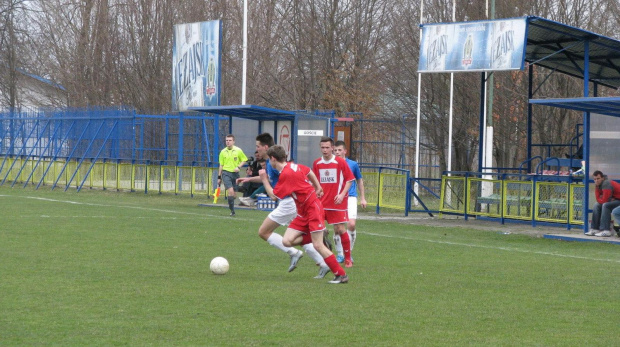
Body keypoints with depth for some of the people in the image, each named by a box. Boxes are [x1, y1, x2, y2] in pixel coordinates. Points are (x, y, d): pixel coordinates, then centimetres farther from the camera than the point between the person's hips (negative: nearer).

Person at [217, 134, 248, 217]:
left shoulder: (238, 150, 1)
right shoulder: (223, 152, 5)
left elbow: (244, 160, 9)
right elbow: (221, 165, 12)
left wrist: (238, 167, -9)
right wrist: (219, 177, 12)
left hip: (235, 173, 1)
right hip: (226, 173, -1)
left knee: (234, 194, 5)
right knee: (230, 191, -18)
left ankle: (232, 209, 23)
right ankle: (232, 210, -17)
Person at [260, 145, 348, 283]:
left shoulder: (286, 174, -21)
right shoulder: (293, 166, 7)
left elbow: (274, 196, -17)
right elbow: (309, 172, 23)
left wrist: (264, 180, -5)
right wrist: (318, 188, 31)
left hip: (313, 208, -9)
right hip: (303, 213, 9)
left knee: (318, 245, -11)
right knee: (287, 241, -3)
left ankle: (341, 275, -5)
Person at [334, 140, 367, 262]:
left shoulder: (353, 164, 4)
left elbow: (359, 180, 16)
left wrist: (362, 198, 16)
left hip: (350, 197, -1)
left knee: (351, 225, -16)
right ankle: (340, 254, 14)